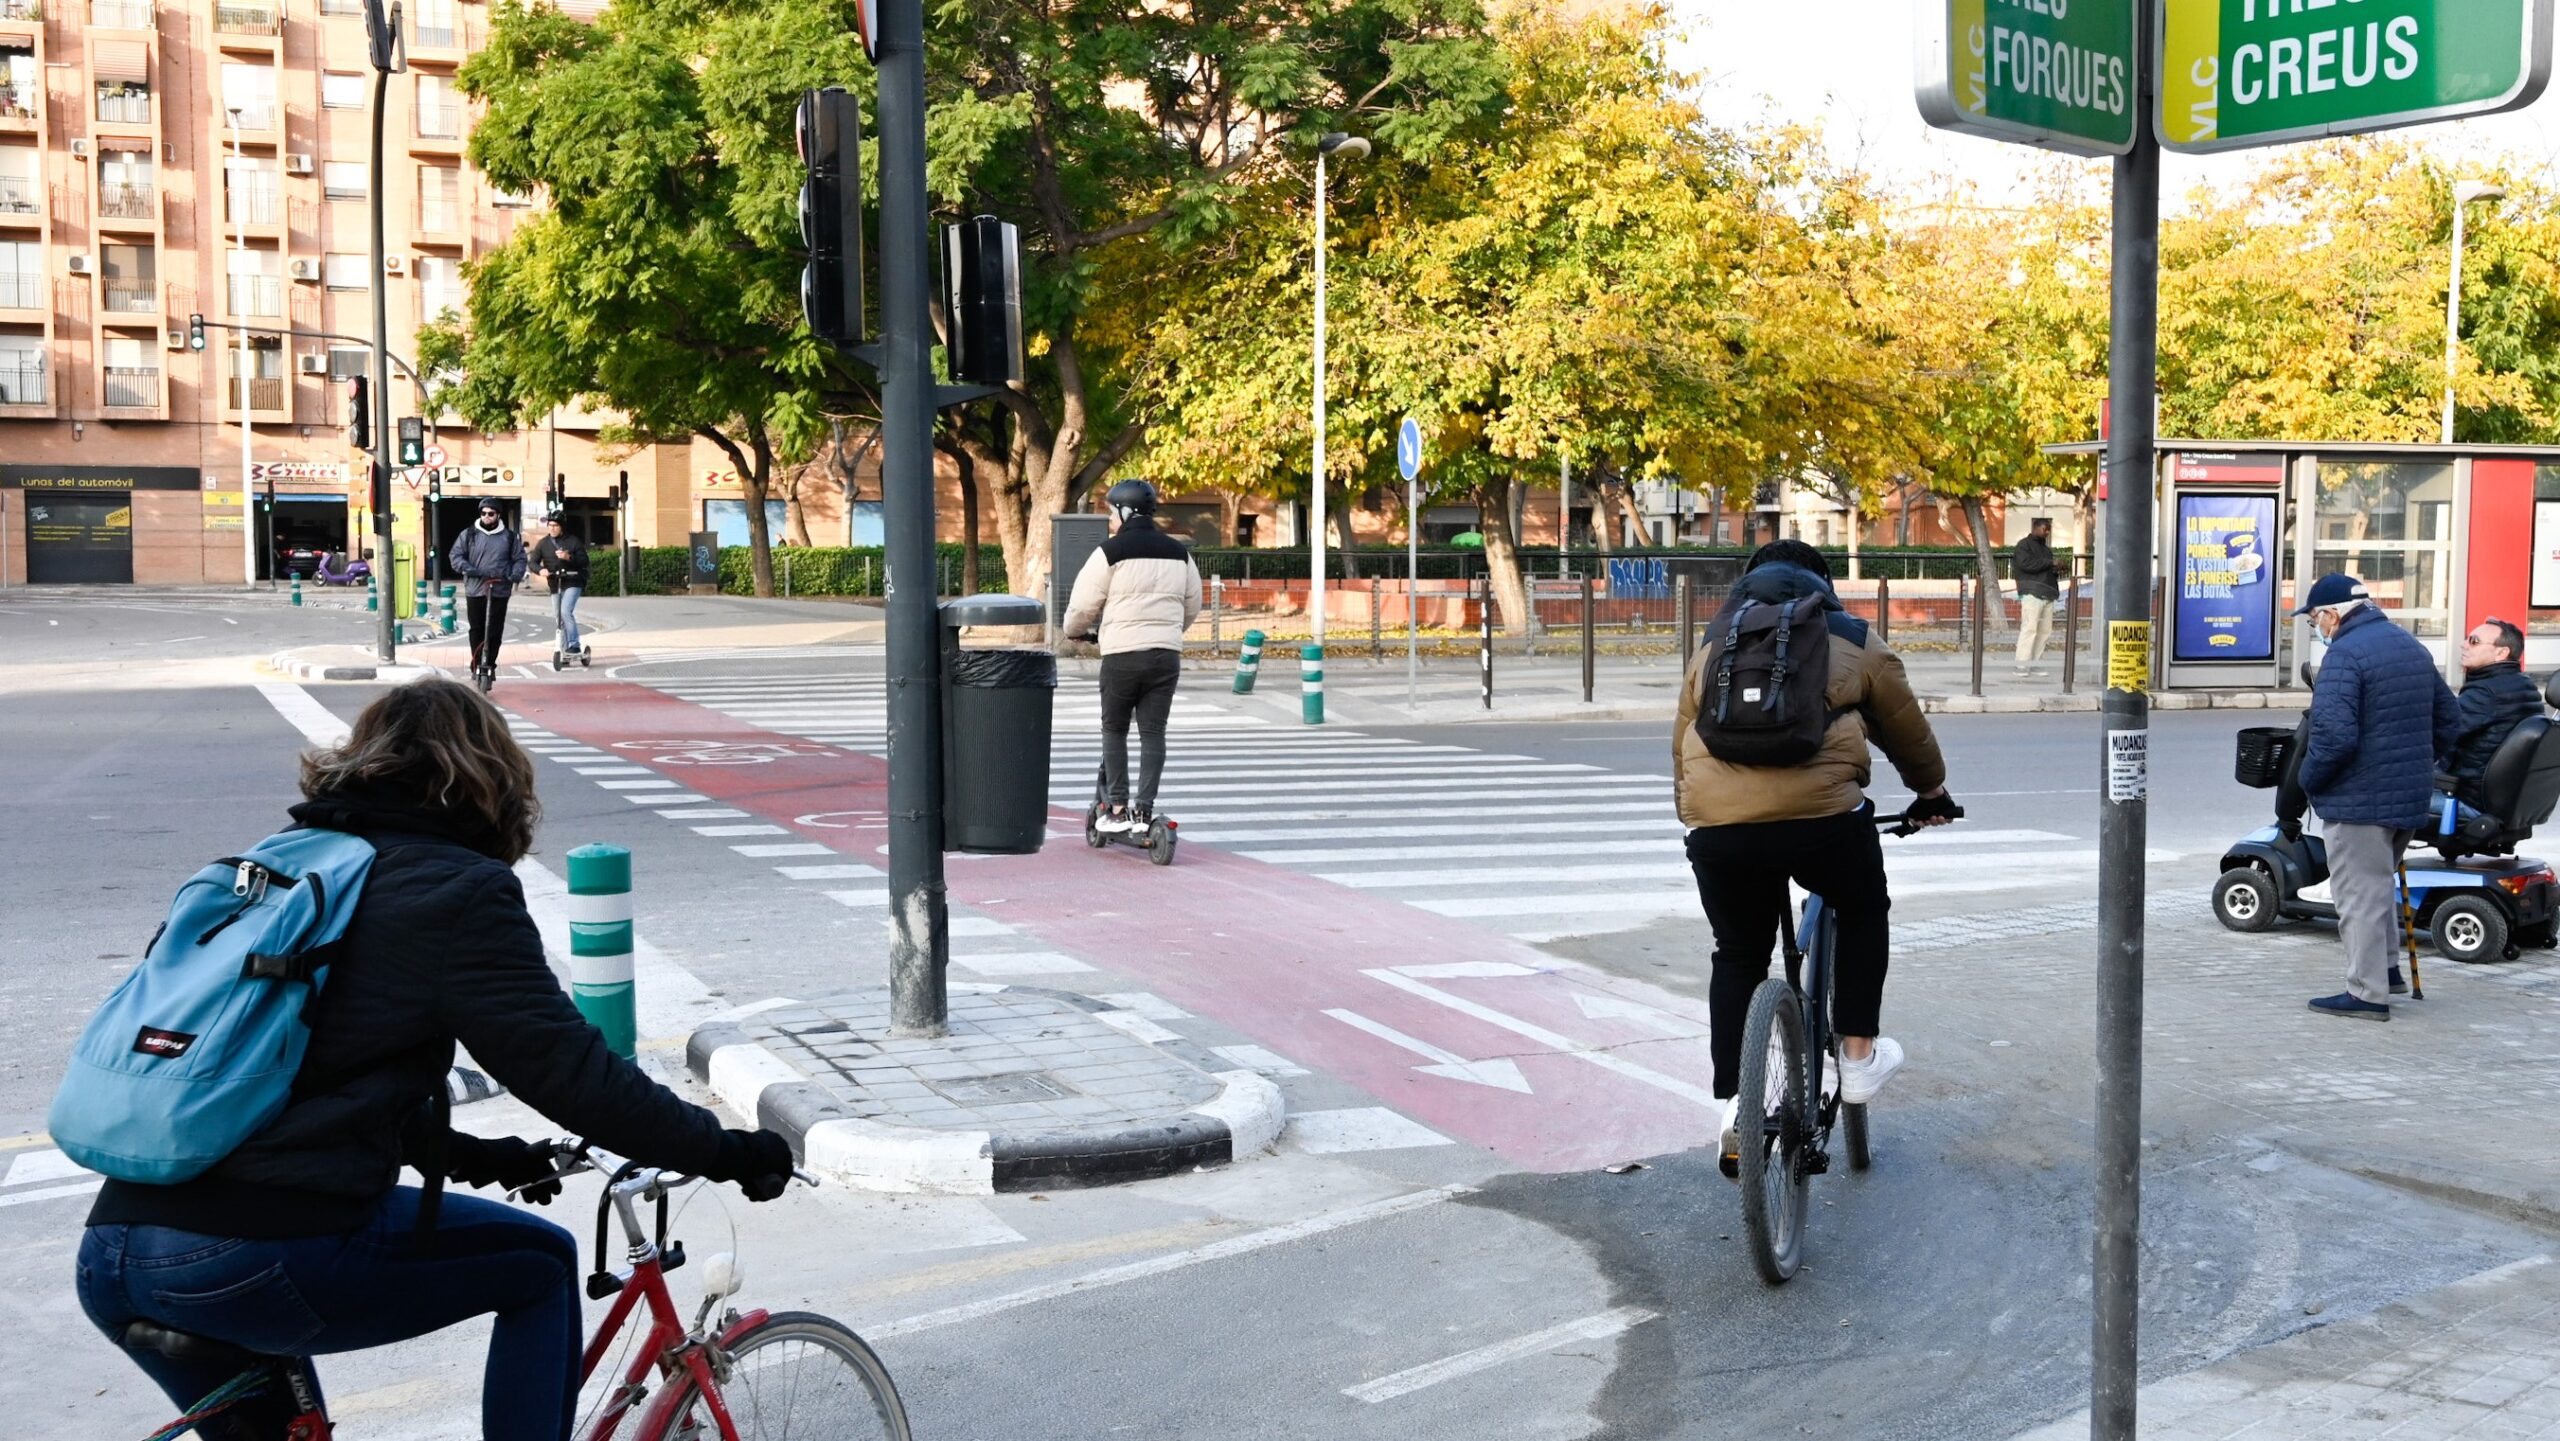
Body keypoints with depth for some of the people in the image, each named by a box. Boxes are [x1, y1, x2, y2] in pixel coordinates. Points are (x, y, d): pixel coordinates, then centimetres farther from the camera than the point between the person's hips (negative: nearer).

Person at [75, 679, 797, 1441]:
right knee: (540, 1265, 12)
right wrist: (726, 1151, 4)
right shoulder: (455, 891, -4)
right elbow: (570, 1069, -6)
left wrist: (470, 1156, 31)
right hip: (258, 1262, -8)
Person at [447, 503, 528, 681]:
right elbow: (455, 556, 4)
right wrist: (469, 570, -13)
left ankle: (490, 664, 11)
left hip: (500, 591, 0)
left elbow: (520, 559, 12)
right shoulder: (468, 534, 6)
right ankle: (477, 664, 14)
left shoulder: (509, 537, 9)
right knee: (477, 630, 4)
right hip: (475, 591, 0)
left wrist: (515, 575, -7)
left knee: (495, 631, 0)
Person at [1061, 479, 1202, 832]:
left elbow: (1083, 605, -3)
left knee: (1114, 729, 9)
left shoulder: (1111, 552, -6)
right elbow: (1192, 607, 20)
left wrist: (1075, 630, 19)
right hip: (1167, 654, 4)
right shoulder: (1179, 553, 11)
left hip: (1122, 654, -4)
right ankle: (1144, 809, 3)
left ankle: (1117, 808, 7)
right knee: (1153, 732, 6)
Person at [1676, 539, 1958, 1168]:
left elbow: (1683, 746, 28)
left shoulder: (1713, 649, 25)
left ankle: (1734, 1105, 14)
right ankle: (1859, 1056, 26)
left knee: (1737, 956, 19)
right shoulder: (1856, 644, 19)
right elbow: (1907, 734, 29)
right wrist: (1932, 793, 46)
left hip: (1719, 827, 2)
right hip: (1821, 814, -2)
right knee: (1862, 911, 27)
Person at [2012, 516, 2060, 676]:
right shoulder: (2024, 545, 2)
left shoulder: (2045, 548, 27)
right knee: (2029, 628, -14)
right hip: (2032, 593, -8)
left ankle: (2035, 664, 7)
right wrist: (2049, 562, -13)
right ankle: (2022, 665, -14)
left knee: (2045, 631, 3)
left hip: (2047, 594, 8)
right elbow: (2026, 564, -15)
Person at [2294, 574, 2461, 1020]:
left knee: (2360, 895, -1)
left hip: (2359, 801, -9)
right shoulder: (2412, 647, 12)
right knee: (2380, 883, 25)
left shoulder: (2345, 654, -17)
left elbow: (2334, 734, -26)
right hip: (2411, 798, 9)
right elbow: (2449, 722, 18)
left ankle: (2367, 993, 4)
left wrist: (2309, 779, -11)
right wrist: (2414, 765, 21)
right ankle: (2385, 967, 33)